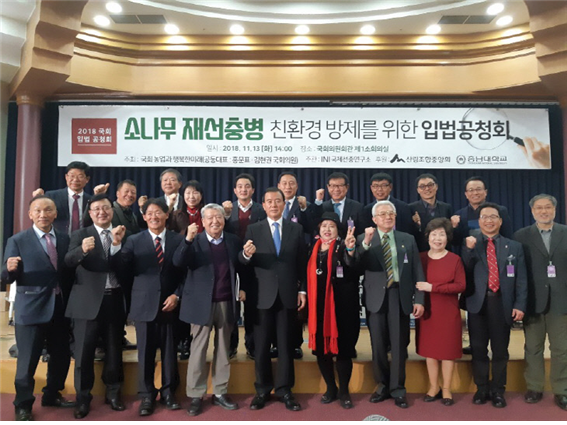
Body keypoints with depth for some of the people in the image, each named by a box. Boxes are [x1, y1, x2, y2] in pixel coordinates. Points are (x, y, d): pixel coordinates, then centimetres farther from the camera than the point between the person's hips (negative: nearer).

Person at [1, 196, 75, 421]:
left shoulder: (65, 239, 6)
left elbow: (69, 271, 5)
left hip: (61, 308, 4)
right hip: (31, 309, -4)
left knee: (61, 356, 17)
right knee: (27, 360, 6)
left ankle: (52, 395, 38)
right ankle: (23, 405, 26)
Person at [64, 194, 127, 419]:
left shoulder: (122, 235, 6)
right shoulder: (80, 235, 2)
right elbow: (68, 261, -16)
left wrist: (118, 243, -21)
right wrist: (82, 250, -35)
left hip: (115, 299, 2)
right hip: (88, 301, -2)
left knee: (114, 349, 13)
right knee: (84, 351, 5)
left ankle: (113, 393, 30)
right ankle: (83, 398, 21)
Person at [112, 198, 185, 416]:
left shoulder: (178, 240, 2)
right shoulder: (134, 240, 2)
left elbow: (185, 272, 4)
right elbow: (121, 266, -11)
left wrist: (177, 295, -7)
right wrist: (116, 246, -26)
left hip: (169, 303, 1)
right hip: (144, 304, 0)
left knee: (169, 351, 10)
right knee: (145, 352, 7)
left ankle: (168, 392, 28)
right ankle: (146, 396, 23)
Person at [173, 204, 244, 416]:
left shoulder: (233, 240, 6)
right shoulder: (195, 241, -3)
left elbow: (241, 267, 16)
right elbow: (178, 262, -18)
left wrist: (242, 288, 4)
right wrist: (188, 239, -29)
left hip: (226, 303, 3)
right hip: (202, 303, -3)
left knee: (223, 349, 12)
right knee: (198, 349, 4)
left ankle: (220, 393, 25)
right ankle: (196, 396, 16)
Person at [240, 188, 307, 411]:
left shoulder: (296, 229, 5)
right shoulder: (253, 229, 2)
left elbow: (302, 262, 6)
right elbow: (244, 262, -5)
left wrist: (302, 290, 1)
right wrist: (246, 254, -27)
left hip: (288, 295, 1)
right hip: (263, 296, 0)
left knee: (285, 345, 9)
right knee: (261, 346, 8)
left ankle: (284, 390, 21)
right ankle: (262, 390, 22)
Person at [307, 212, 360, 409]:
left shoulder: (342, 246, -4)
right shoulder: (313, 249, 9)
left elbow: (353, 267, -26)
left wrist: (350, 248, -45)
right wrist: (306, 299, 10)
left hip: (341, 306, -4)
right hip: (318, 307, 4)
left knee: (342, 348, 3)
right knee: (321, 348, 10)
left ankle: (344, 391, 20)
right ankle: (331, 388, 28)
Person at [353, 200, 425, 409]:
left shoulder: (408, 239, 10)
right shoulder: (364, 239, 5)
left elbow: (417, 271, 6)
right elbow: (357, 265, -8)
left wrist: (419, 299, -2)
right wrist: (366, 243, -22)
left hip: (400, 295, 1)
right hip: (376, 297, 0)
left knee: (399, 344, 5)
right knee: (378, 345, 7)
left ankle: (397, 389, 19)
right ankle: (383, 386, 24)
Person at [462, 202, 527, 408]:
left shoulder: (514, 247, 10)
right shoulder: (469, 244, 7)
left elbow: (521, 279, 6)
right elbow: (463, 274, -1)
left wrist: (520, 305, -4)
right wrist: (469, 249, -12)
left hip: (502, 303, 1)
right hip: (477, 303, 0)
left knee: (500, 350, 9)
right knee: (478, 349, 8)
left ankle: (497, 390, 23)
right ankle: (482, 389, 23)